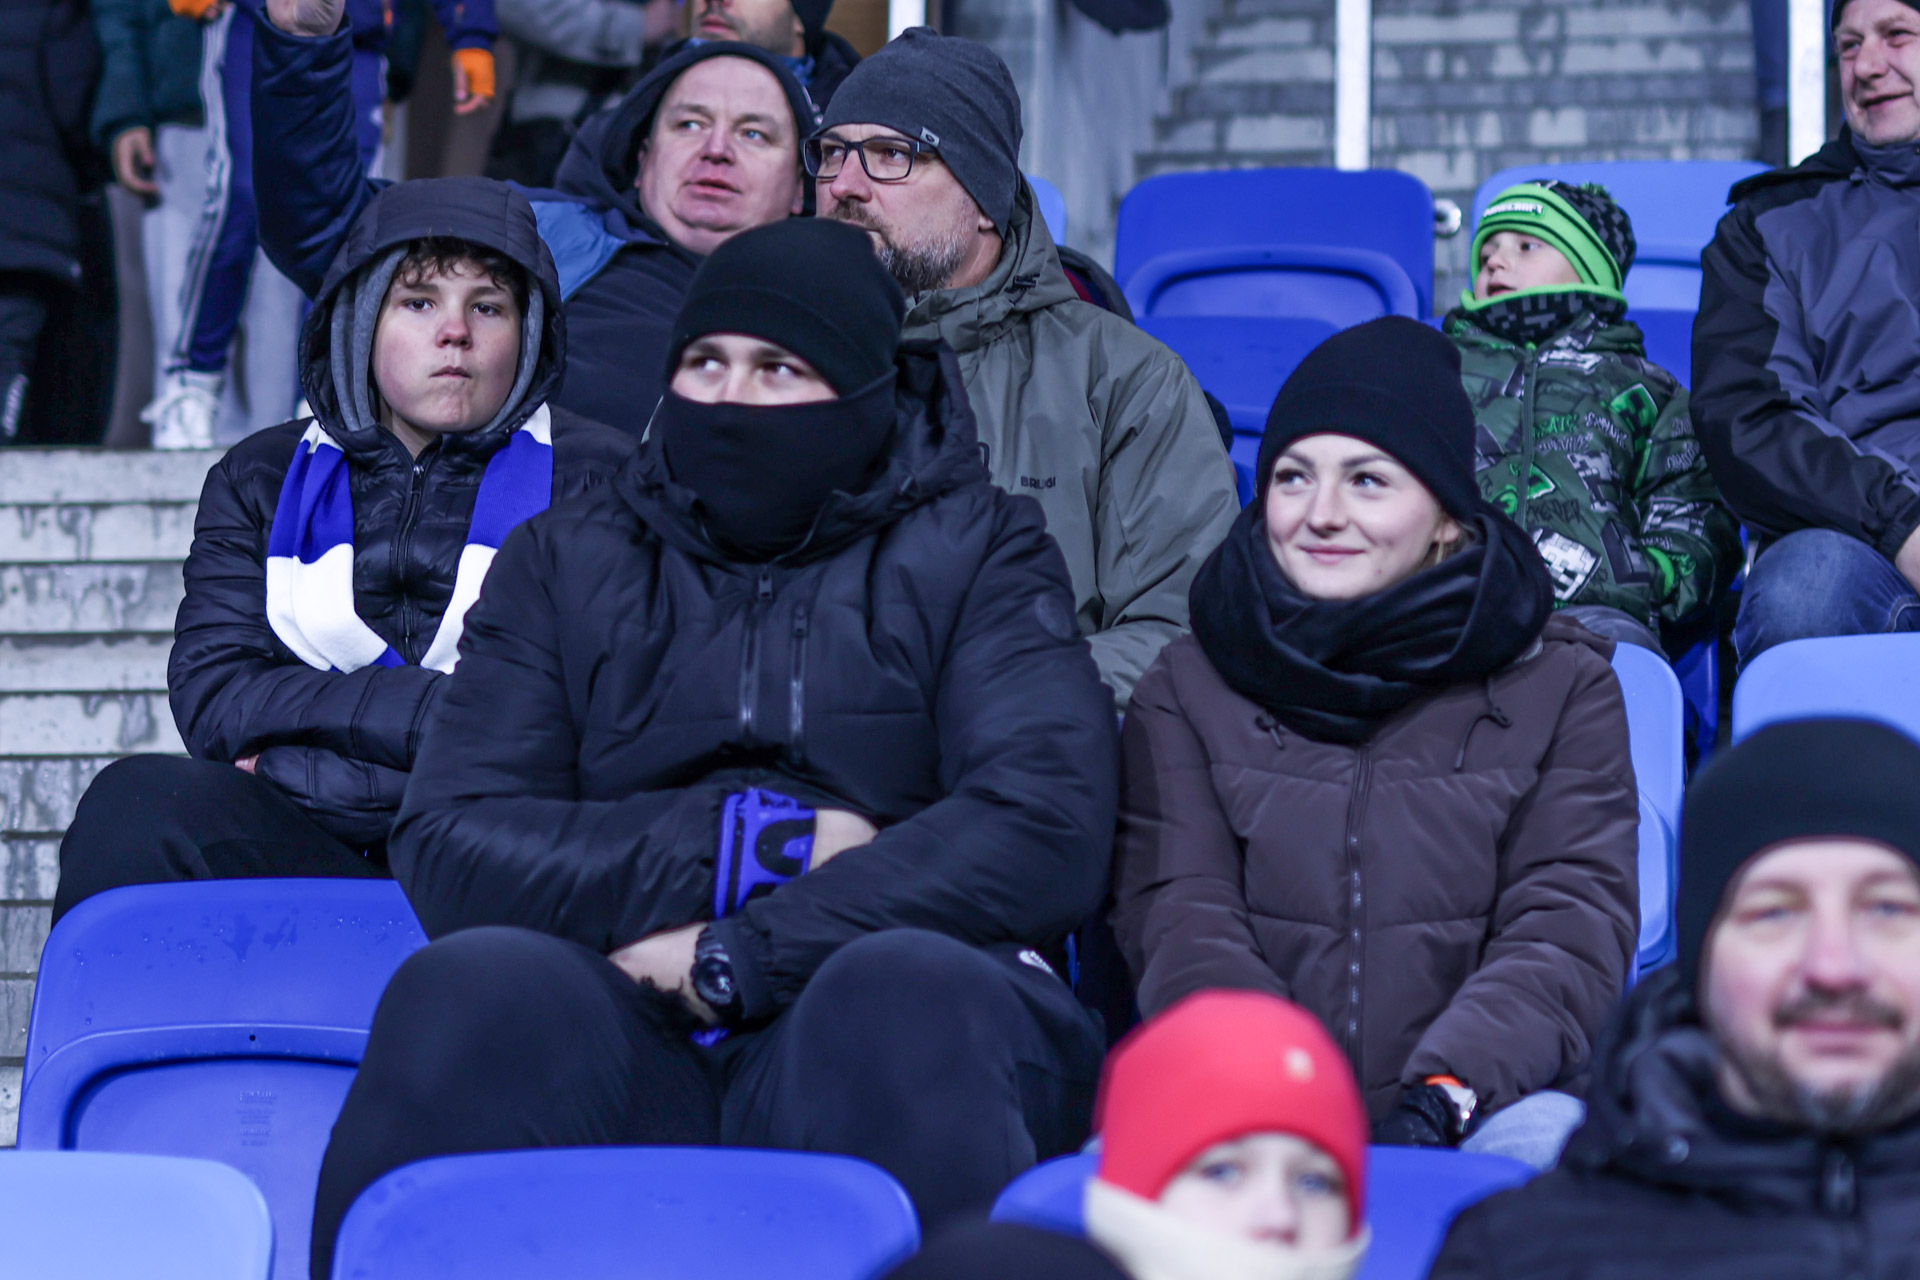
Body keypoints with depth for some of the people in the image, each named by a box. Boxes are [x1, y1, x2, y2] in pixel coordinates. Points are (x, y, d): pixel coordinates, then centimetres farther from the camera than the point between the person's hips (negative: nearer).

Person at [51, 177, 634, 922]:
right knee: (138, 799, -29)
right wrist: (433, 708, -6)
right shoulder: (261, 481, 23)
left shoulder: (595, 477, 16)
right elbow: (211, 695, 7)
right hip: (290, 847, 2)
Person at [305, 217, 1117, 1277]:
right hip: (618, 1044, 1)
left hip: (868, 1031, -1)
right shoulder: (566, 563, 22)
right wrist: (758, 841, -4)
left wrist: (738, 956, -8)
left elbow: (1047, 828, -2)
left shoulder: (972, 551, 16)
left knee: (911, 991, -36)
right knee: (474, 984, -32)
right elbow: (444, 846, 7)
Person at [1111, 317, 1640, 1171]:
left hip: (1484, 1106, 0)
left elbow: (1571, 923, 0)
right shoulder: (1188, 687, 14)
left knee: (1553, 1139, -35)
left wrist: (1442, 1094, -19)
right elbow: (1179, 918, 2)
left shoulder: (1561, 684, 11)